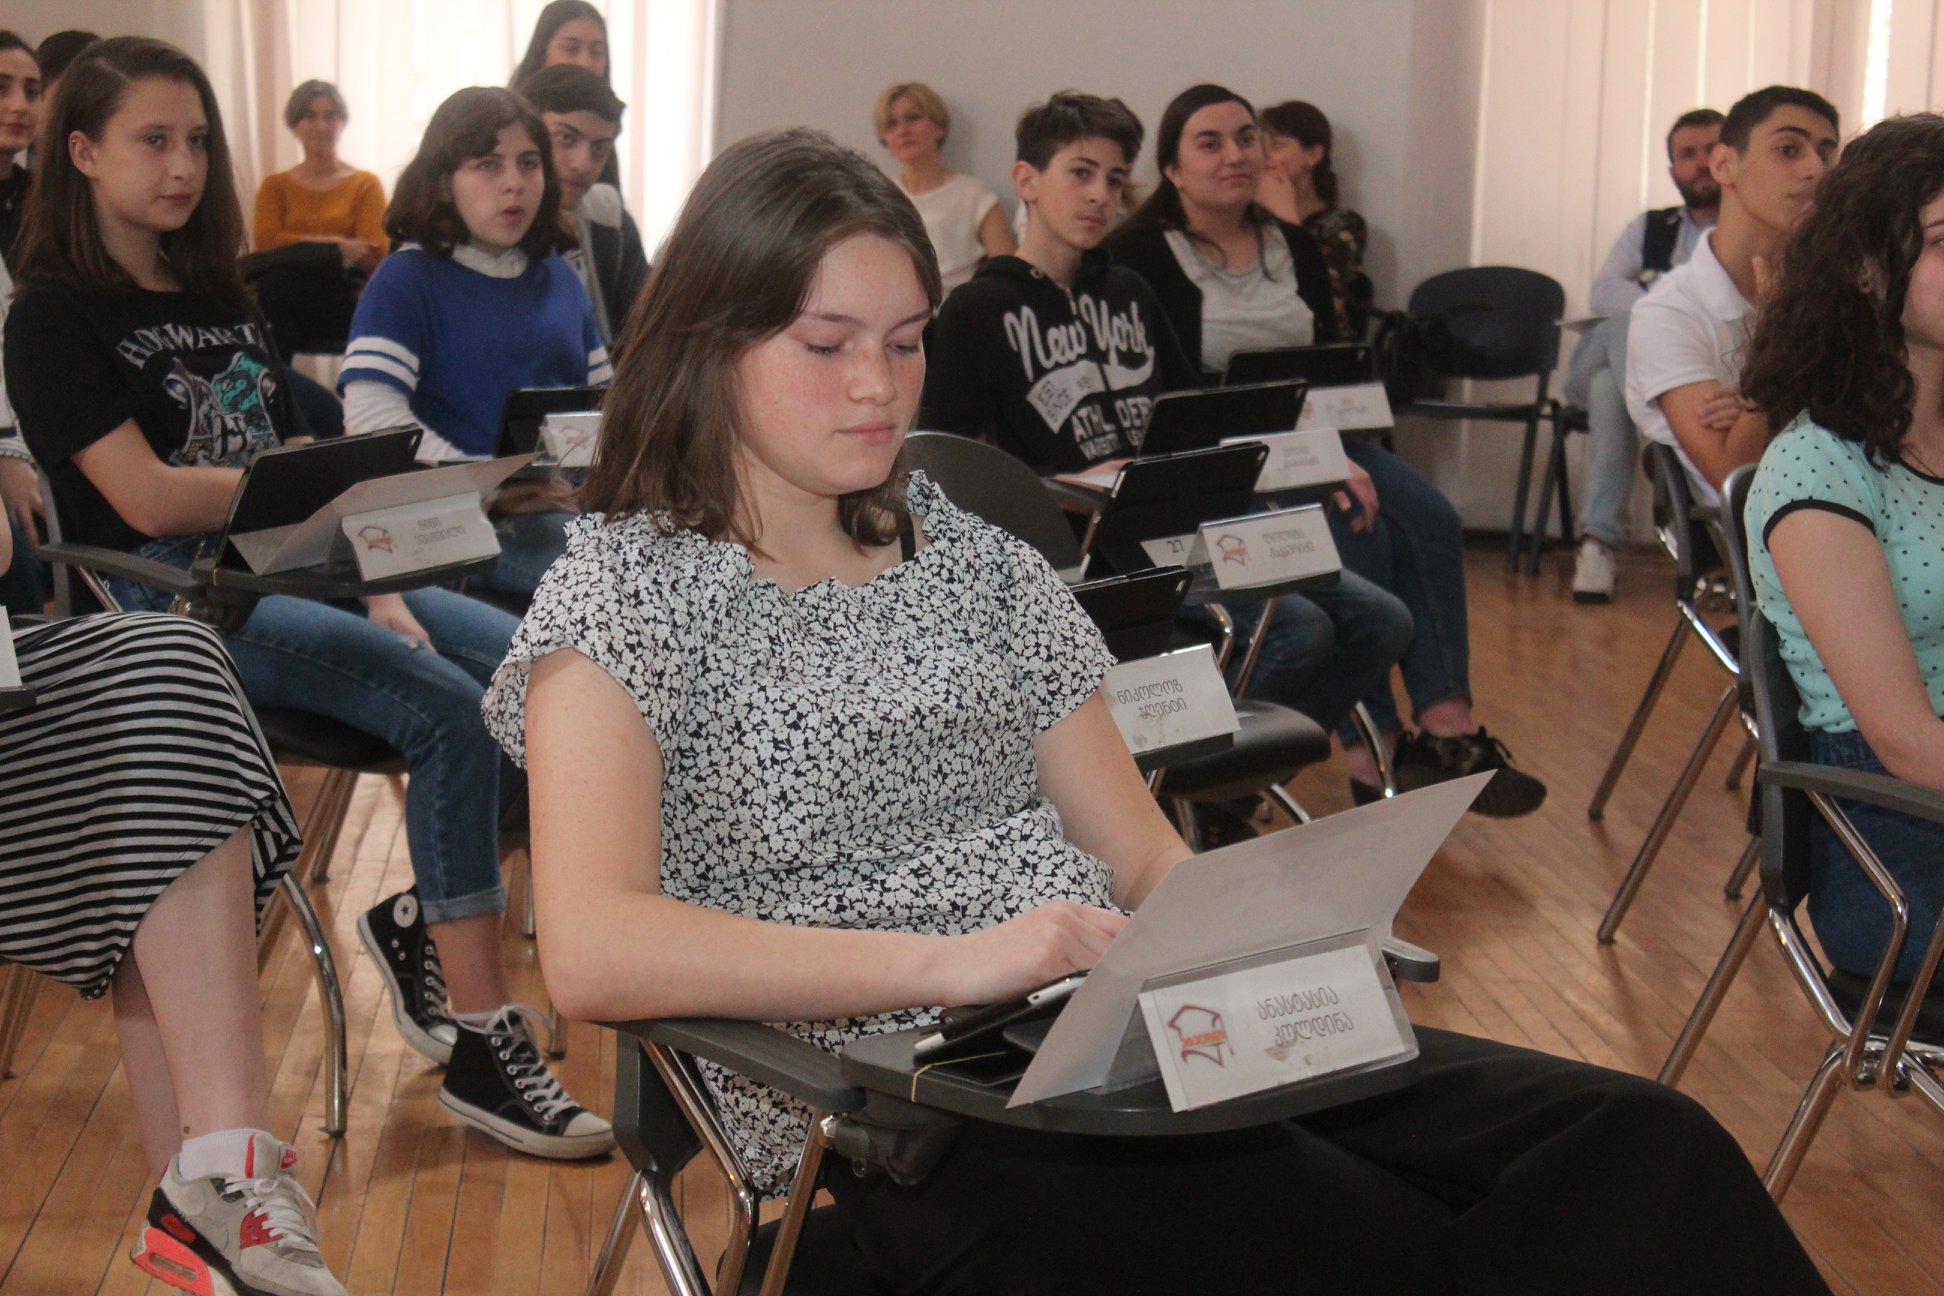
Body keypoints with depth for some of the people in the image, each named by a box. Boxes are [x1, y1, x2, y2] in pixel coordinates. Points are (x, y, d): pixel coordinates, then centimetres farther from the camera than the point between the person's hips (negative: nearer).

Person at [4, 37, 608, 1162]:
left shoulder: (224, 298, 19)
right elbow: (149, 497, -13)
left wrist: (380, 592, -3)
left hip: (294, 573, 7)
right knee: (457, 713, -27)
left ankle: (421, 919, 1)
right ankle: (478, 1044, -22)